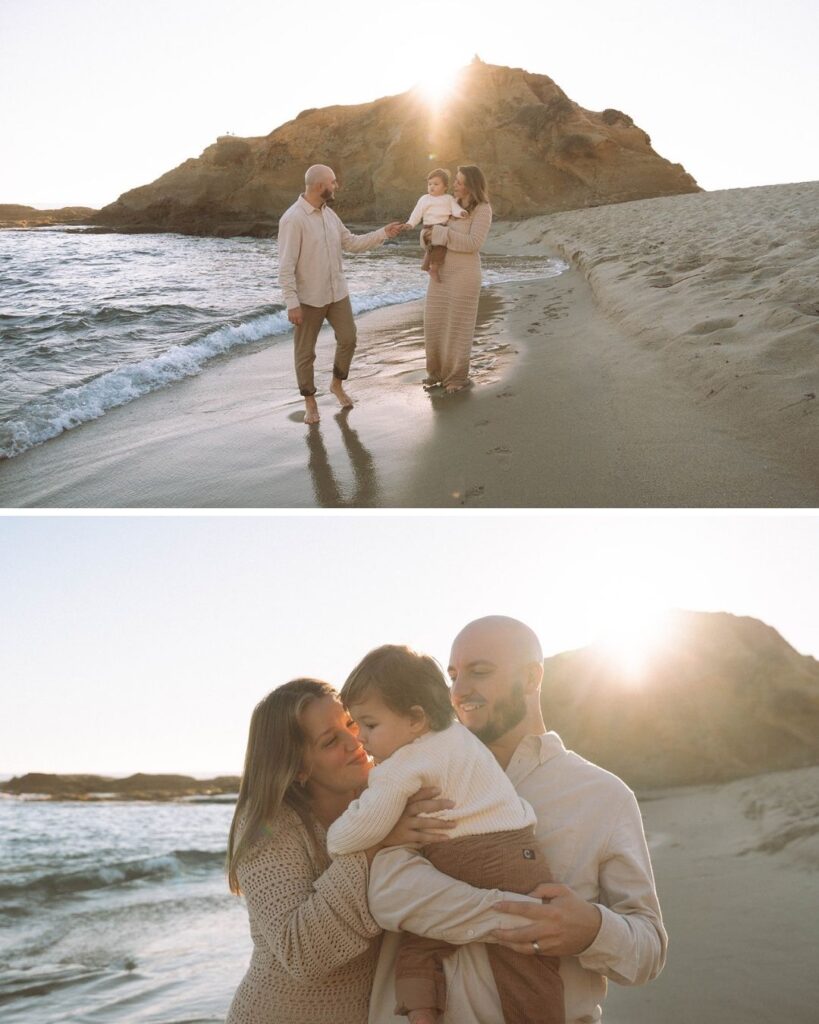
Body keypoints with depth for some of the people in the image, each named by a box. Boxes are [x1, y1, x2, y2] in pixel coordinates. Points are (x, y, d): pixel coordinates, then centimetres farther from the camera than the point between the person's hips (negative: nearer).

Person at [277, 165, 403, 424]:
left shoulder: (329, 214, 5)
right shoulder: (293, 219, -18)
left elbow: (351, 243, 14)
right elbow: (286, 266, -19)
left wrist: (383, 233, 5)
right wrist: (291, 303, -22)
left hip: (337, 293, 7)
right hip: (308, 298, -7)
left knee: (348, 339, 12)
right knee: (305, 352, 5)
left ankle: (337, 384, 35)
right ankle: (310, 401, 20)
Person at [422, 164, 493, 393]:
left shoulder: (483, 209, -9)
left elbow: (474, 243, -20)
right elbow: (432, 228, 17)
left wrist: (441, 233, -20)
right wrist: (428, 234, -8)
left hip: (463, 273, -7)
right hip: (441, 271, 7)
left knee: (458, 325, 0)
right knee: (435, 322, 9)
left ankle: (457, 376, 13)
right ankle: (438, 370, 23)